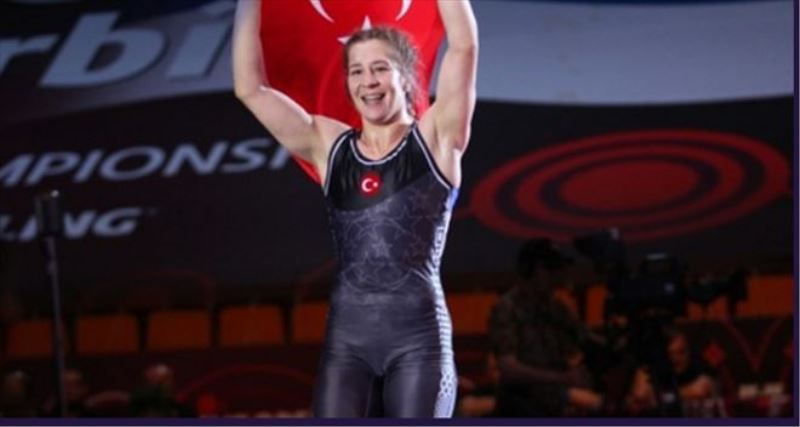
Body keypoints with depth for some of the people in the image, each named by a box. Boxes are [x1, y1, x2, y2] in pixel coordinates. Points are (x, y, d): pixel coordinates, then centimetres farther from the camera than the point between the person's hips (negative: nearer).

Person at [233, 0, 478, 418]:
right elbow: (249, 87, 8)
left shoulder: (435, 140, 5)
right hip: (346, 333, 3)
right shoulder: (329, 146, 12)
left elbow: (463, 45, -5)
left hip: (417, 333, -3)